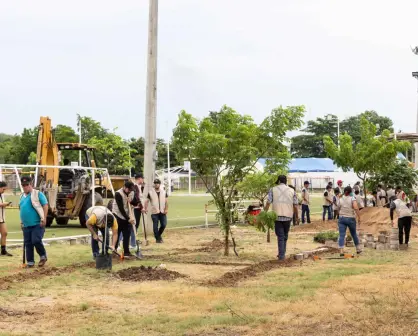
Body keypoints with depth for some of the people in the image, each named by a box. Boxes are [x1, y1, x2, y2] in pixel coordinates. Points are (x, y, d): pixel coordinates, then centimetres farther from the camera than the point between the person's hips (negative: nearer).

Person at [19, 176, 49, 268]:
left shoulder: (37, 194, -5)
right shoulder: (22, 196, 16)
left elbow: (45, 206, -9)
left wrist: (44, 219, -16)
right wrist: (22, 222, 22)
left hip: (37, 224, -7)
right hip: (26, 225, 7)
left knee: (36, 241, -16)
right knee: (28, 243, 6)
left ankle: (43, 256, 7)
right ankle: (30, 262, 14)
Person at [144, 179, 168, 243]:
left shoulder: (164, 192, 7)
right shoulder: (150, 192, 0)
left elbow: (166, 201, 7)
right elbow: (147, 201, -2)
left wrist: (166, 209, -6)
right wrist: (146, 208, -17)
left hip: (162, 212, 2)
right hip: (154, 212, -2)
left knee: (164, 225, -1)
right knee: (155, 226, -2)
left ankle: (159, 235, 25)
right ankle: (158, 238, 11)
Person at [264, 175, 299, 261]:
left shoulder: (273, 190, 2)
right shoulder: (292, 191, 6)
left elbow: (268, 203, -5)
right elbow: (295, 206, 3)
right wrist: (297, 216, 13)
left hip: (277, 216, -1)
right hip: (288, 216, 1)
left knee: (280, 236, 3)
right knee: (285, 236, 17)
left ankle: (281, 255, -3)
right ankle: (282, 253, 24)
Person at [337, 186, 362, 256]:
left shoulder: (341, 199, 3)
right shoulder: (352, 199, -7)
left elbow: (338, 209, 10)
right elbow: (356, 208, -20)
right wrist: (359, 218, -16)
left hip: (342, 218, 1)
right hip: (351, 219, -1)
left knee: (341, 235, -6)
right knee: (354, 234, 17)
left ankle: (341, 251, -19)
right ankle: (358, 249, 29)